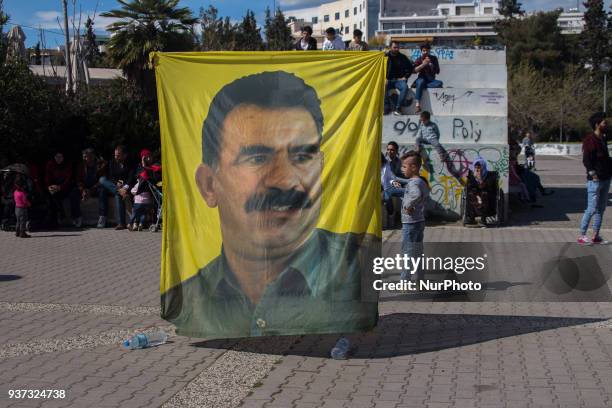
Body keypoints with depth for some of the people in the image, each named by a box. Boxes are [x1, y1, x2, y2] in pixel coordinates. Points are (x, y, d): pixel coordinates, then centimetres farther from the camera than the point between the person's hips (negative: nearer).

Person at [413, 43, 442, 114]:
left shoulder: (433, 58, 10)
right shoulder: (419, 59, 7)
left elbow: (437, 72, 5)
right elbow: (415, 70, -9)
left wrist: (431, 65, -10)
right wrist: (423, 64, -21)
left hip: (431, 80, 2)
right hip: (422, 78, -2)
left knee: (440, 83, -30)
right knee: (421, 82, -39)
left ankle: (417, 85, -27)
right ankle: (418, 105, -50)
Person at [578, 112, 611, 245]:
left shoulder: (603, 139, 13)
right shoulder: (590, 140, -13)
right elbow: (586, 160, -18)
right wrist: (593, 174, -22)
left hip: (605, 179, 9)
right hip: (595, 180, -9)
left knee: (601, 209, 11)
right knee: (592, 209, -6)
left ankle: (595, 236, 17)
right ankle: (582, 236, 3)